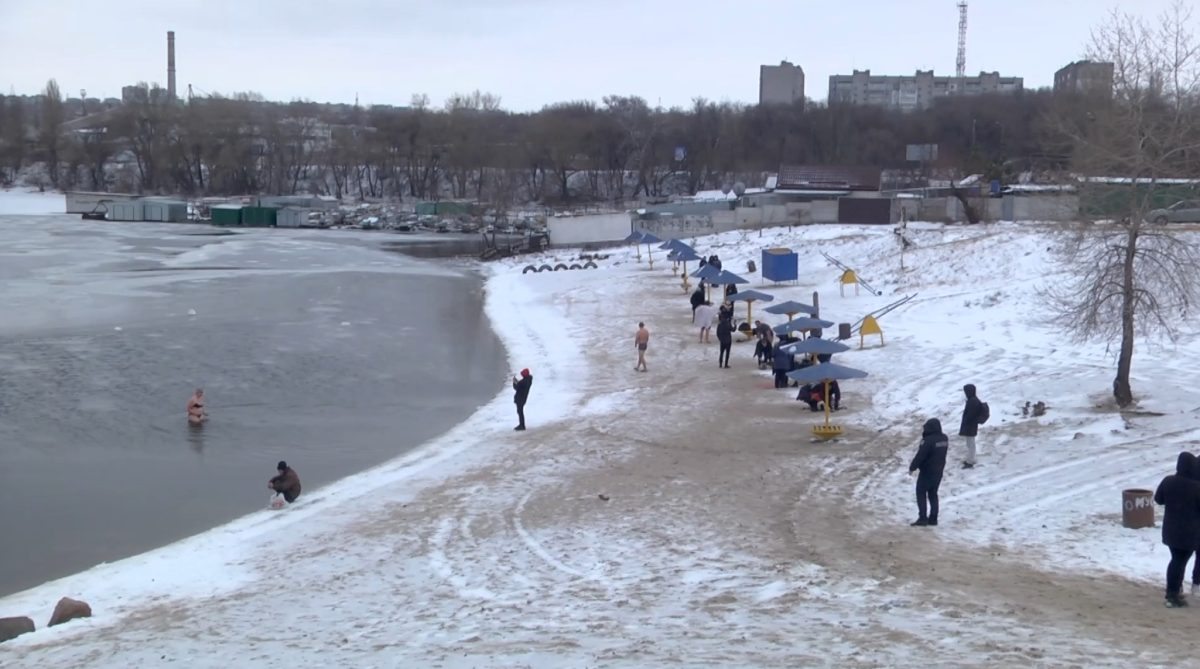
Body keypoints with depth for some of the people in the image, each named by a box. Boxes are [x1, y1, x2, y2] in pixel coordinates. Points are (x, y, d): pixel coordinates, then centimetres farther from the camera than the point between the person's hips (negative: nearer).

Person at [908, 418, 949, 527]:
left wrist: (912, 467, -9)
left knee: (921, 494, 3)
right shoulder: (944, 439, 1)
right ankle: (933, 518, 16)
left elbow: (920, 456, -20)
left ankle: (922, 518, -3)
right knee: (933, 494, 16)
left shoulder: (928, 440, -24)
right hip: (938, 471, 7)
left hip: (927, 471, -7)